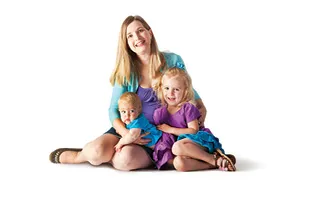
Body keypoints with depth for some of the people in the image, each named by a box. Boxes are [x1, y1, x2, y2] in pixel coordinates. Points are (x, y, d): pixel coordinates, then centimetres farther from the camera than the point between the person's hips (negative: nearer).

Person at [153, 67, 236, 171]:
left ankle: (214, 159, -24)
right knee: (178, 163, -32)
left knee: (177, 147, -36)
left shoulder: (188, 108, -6)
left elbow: (194, 130, -12)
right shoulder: (159, 113, 9)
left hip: (201, 140, -4)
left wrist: (171, 130, -11)